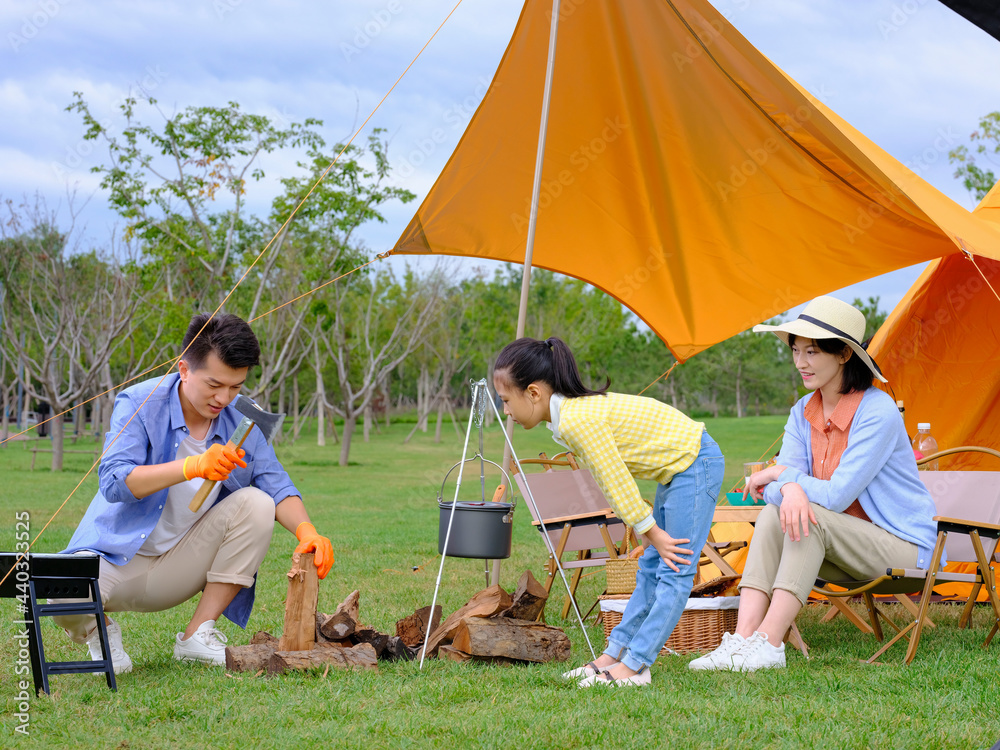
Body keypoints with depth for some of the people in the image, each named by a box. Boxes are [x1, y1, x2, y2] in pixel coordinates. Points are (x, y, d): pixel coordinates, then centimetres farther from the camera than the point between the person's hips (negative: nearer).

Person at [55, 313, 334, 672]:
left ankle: (198, 635, -10)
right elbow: (113, 482, -29)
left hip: (180, 565, 4)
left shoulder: (240, 417, -3)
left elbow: (276, 485, -6)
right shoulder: (138, 404, -16)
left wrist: (307, 532, -28)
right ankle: (97, 629, 6)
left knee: (256, 504, -19)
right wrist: (194, 466, -42)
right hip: (120, 559, -4)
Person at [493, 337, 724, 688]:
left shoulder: (577, 421, -25)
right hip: (677, 467, 10)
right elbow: (616, 479, 11)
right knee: (651, 567, 12)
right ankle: (613, 655, 16)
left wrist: (652, 533, -11)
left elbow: (616, 482, -20)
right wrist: (652, 532, 9)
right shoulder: (578, 411, 5)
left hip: (695, 464, -10)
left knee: (674, 571, -8)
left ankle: (633, 667, -9)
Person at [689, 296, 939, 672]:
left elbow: (838, 495, -26)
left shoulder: (878, 411, -21)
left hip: (902, 547, -7)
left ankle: (768, 643, -30)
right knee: (774, 514, -18)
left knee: (811, 519, -29)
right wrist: (789, 489, -32)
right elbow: (776, 482, -7)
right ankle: (742, 638, -28)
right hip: (838, 545, 7)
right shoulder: (804, 412, 3)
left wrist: (782, 475, -14)